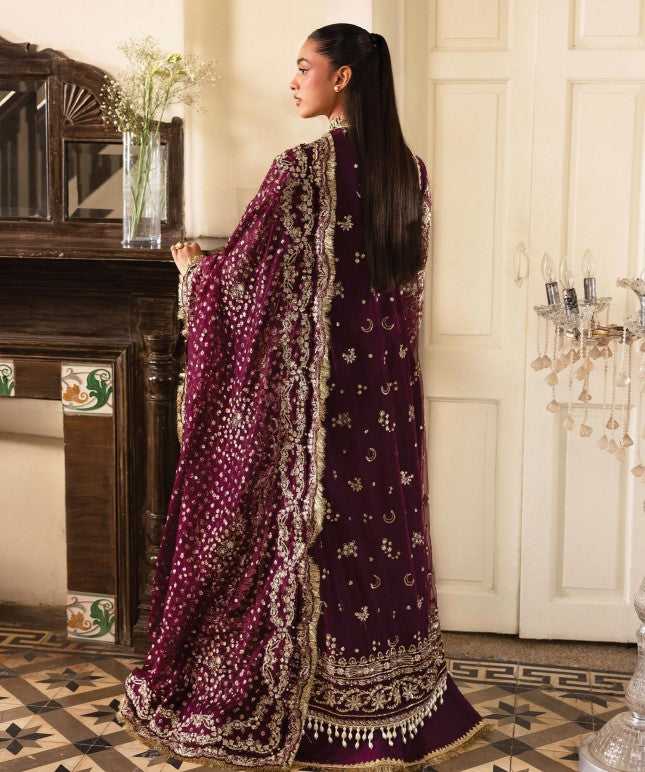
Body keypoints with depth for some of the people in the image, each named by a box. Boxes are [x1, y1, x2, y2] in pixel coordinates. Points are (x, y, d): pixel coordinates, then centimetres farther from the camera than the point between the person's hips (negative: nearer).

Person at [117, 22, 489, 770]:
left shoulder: (301, 167, -14)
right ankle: (399, 707, 25)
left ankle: (300, 707, 18)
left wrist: (191, 264, 11)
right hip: (389, 387, 6)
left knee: (308, 533, 5)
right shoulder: (411, 171, 5)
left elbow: (241, 274, -10)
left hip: (314, 387, -6)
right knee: (386, 532, 14)